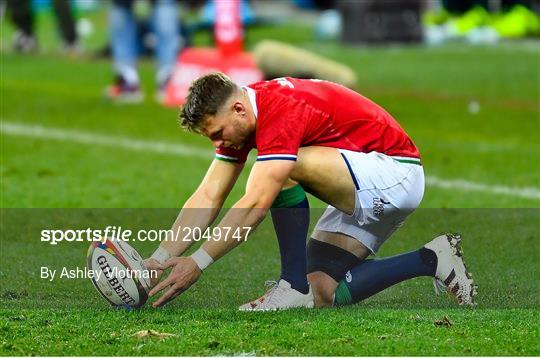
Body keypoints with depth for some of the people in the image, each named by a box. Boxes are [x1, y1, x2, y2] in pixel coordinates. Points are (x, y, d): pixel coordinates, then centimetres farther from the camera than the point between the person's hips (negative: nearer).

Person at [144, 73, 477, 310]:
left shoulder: (282, 111, -28)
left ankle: (293, 286, -17)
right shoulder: (237, 117, 0)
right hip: (365, 189, 10)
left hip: (396, 172, -10)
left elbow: (255, 205, -35)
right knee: (321, 294, -1)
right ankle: (430, 260, 11)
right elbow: (208, 197, -1)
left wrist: (198, 263, -34)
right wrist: (158, 259, -10)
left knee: (284, 170, -30)